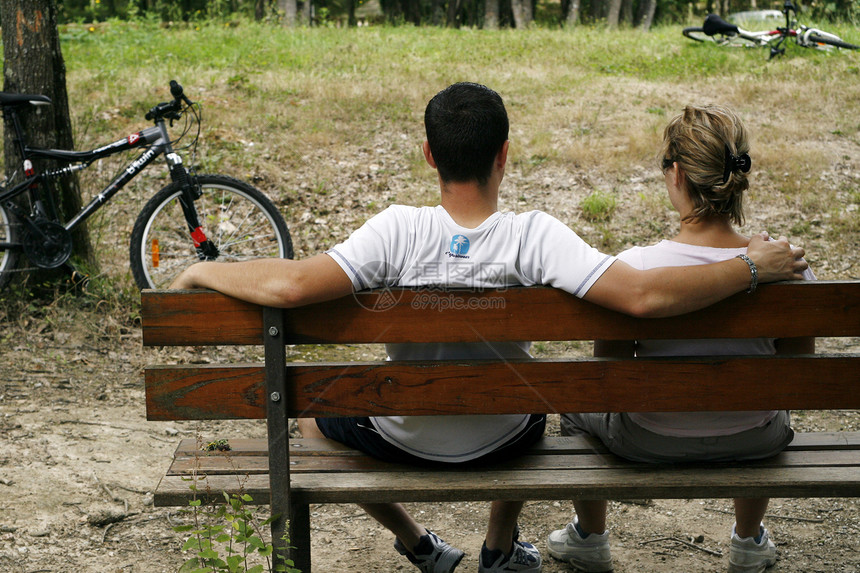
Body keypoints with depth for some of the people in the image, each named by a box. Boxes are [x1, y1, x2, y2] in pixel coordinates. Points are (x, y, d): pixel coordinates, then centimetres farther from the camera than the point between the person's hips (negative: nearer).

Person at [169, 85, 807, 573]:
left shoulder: (398, 231, -27)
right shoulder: (534, 237, -27)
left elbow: (288, 285, -37)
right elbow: (645, 296, -35)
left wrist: (201, 271, -19)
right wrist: (753, 267, -22)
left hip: (403, 440, -1)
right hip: (501, 441, 2)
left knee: (314, 409, 31)